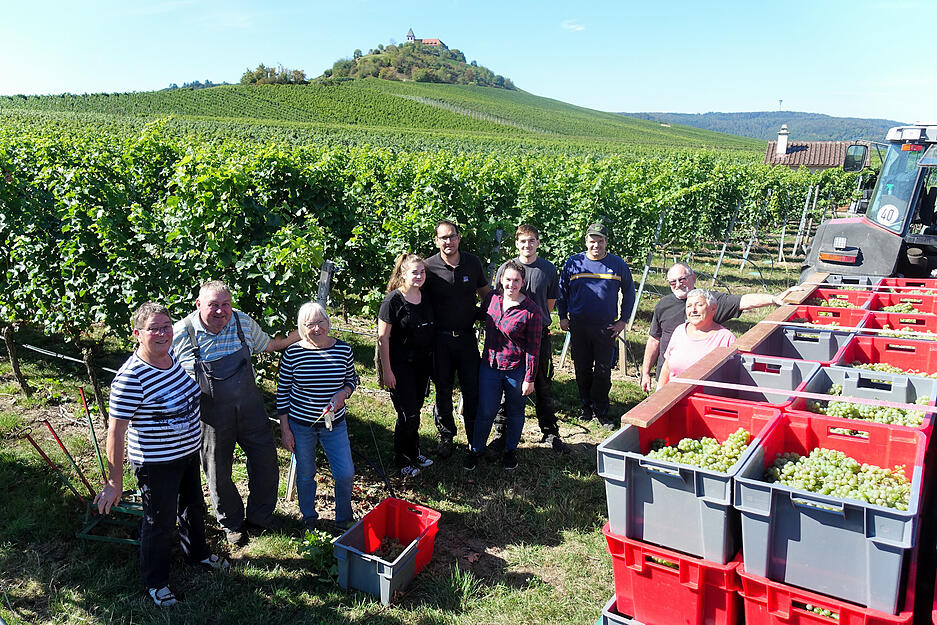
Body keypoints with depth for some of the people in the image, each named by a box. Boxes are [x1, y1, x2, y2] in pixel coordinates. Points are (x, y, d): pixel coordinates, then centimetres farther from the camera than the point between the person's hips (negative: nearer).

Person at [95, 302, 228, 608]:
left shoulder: (173, 357, -5)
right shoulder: (131, 377, -28)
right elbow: (115, 431, -24)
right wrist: (114, 482, -21)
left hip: (189, 453, 8)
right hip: (156, 464, -7)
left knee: (193, 506, 27)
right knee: (159, 521, 11)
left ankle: (197, 552, 53)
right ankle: (155, 581, 36)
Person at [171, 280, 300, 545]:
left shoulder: (243, 322, -5)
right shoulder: (180, 334, -15)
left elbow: (266, 344, 15)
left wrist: (298, 336, 8)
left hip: (250, 408, 3)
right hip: (212, 416, -3)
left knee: (266, 462, 11)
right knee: (219, 473, 12)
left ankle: (260, 516, 36)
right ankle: (231, 523, 38)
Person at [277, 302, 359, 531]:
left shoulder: (343, 350, -7)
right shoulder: (293, 353, -12)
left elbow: (352, 379, 9)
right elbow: (282, 392, -4)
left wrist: (343, 393, -14)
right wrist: (285, 430, -4)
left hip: (334, 424, 1)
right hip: (300, 425, -1)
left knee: (346, 474, 2)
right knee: (305, 475, 14)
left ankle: (344, 518, 28)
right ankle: (309, 519, 39)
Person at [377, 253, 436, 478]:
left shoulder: (426, 297, 4)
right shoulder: (393, 300, -15)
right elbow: (383, 337, -13)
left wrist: (432, 362, 14)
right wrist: (387, 370, -14)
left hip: (423, 363, 6)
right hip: (401, 365, -6)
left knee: (416, 409, 16)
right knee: (408, 414, -2)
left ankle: (414, 453, 33)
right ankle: (403, 460, 17)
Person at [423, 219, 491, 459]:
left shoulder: (473, 262, 1)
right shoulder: (429, 267, -7)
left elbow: (485, 292, 15)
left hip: (467, 336, 2)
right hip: (440, 338, -1)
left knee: (472, 389, 6)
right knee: (443, 389, 11)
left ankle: (475, 437, 23)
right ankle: (446, 435, 29)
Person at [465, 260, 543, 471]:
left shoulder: (531, 310, -15)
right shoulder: (492, 299, -2)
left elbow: (533, 348, -12)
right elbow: (480, 316, 20)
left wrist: (529, 379, -11)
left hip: (516, 370, -3)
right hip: (489, 366, 3)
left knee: (515, 412, 15)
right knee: (485, 412, 9)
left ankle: (510, 450, 36)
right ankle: (475, 450, 28)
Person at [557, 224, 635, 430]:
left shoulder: (618, 264, 1)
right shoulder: (573, 263, 2)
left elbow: (629, 293, 11)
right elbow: (562, 291, 12)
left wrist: (623, 320, 5)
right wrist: (563, 317, 7)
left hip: (606, 328, -1)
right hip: (578, 326, 1)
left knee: (603, 372, 2)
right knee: (582, 370, 9)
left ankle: (601, 413, 11)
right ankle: (586, 408, 22)